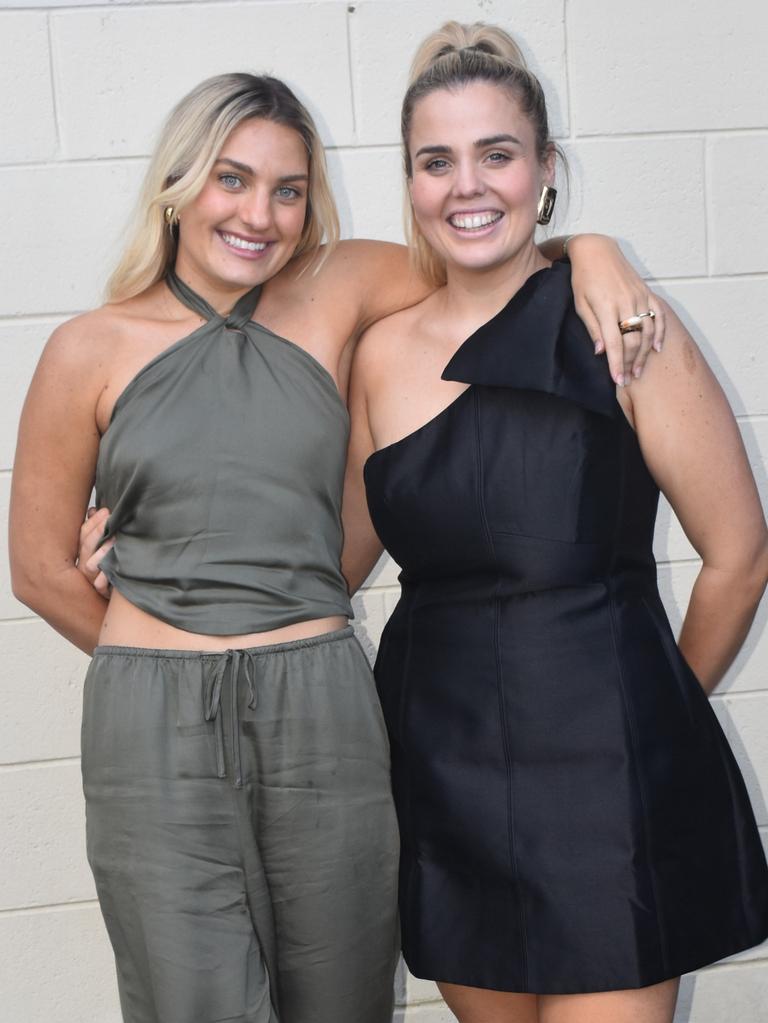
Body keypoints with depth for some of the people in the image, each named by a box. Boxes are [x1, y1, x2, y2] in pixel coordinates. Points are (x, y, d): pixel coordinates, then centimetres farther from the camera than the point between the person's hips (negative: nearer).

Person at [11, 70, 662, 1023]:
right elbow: (41, 568, 7)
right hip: (155, 732, -1)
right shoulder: (90, 351, 1)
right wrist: (167, 661, 10)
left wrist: (589, 250, -6)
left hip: (325, 722, 2)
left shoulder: (336, 294, 5)